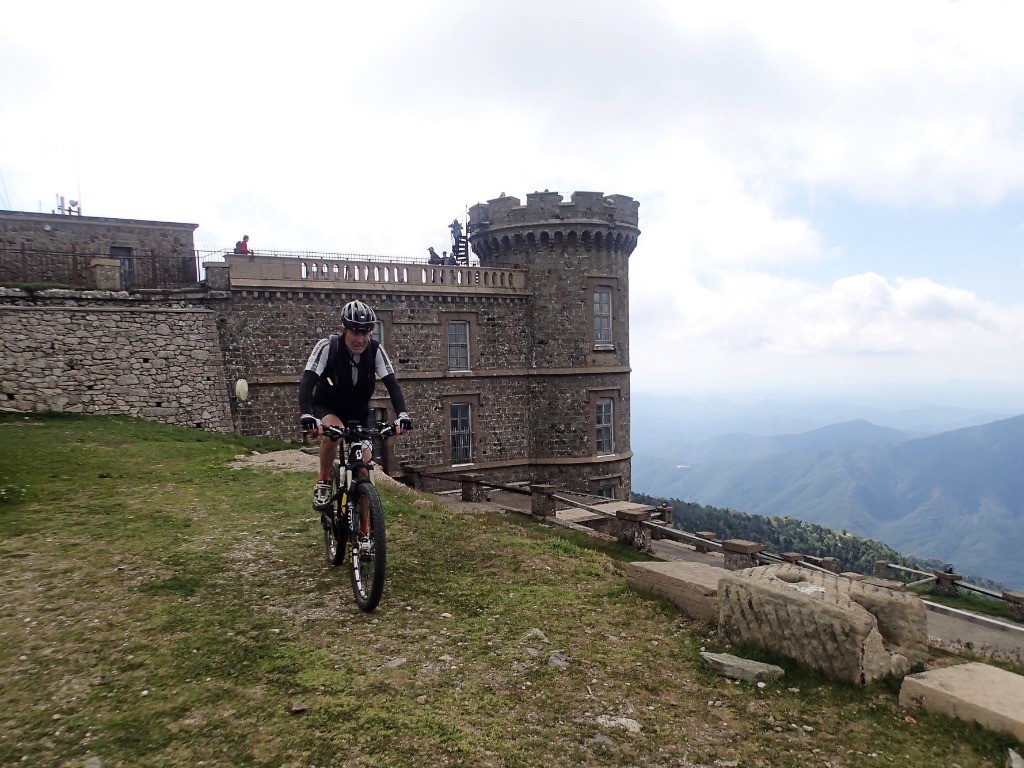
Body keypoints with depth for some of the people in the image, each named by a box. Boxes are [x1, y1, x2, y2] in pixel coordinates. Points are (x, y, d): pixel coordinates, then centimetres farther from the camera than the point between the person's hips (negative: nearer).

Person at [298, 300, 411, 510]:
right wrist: (305, 415, -49)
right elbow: (307, 382, -32)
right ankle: (323, 482, -13)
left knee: (364, 463, -11)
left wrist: (402, 414, -41)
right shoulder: (327, 347, -24)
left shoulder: (375, 350, -18)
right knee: (333, 428, -36)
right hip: (325, 408, -2)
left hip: (357, 413, 3)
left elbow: (392, 384, -24)